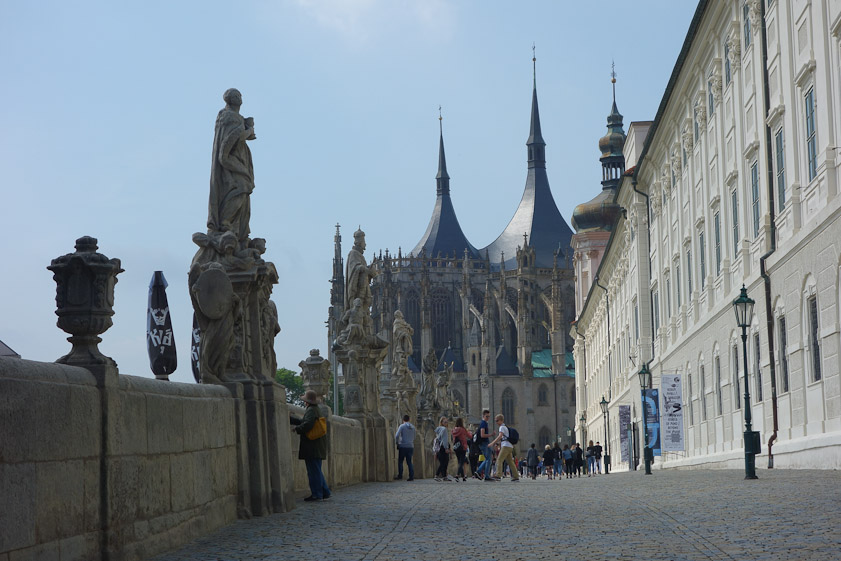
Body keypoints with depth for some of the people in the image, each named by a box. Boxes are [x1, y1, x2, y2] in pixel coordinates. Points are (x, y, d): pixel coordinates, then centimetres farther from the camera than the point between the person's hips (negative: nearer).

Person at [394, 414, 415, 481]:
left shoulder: (402, 426, -6)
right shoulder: (412, 427, 10)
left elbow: (397, 435, -15)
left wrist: (397, 442, 0)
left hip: (403, 446, -4)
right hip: (410, 446, 4)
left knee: (400, 461, 8)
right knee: (409, 462, 6)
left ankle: (400, 475, 6)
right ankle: (411, 476, -3)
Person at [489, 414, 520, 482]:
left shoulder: (502, 427, -5)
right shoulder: (505, 427, 25)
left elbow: (500, 436, -19)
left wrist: (492, 443, -22)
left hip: (506, 446, -10)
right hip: (510, 446, 10)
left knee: (499, 460, -13)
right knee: (510, 462, 10)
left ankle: (498, 476, -23)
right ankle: (516, 477, 8)